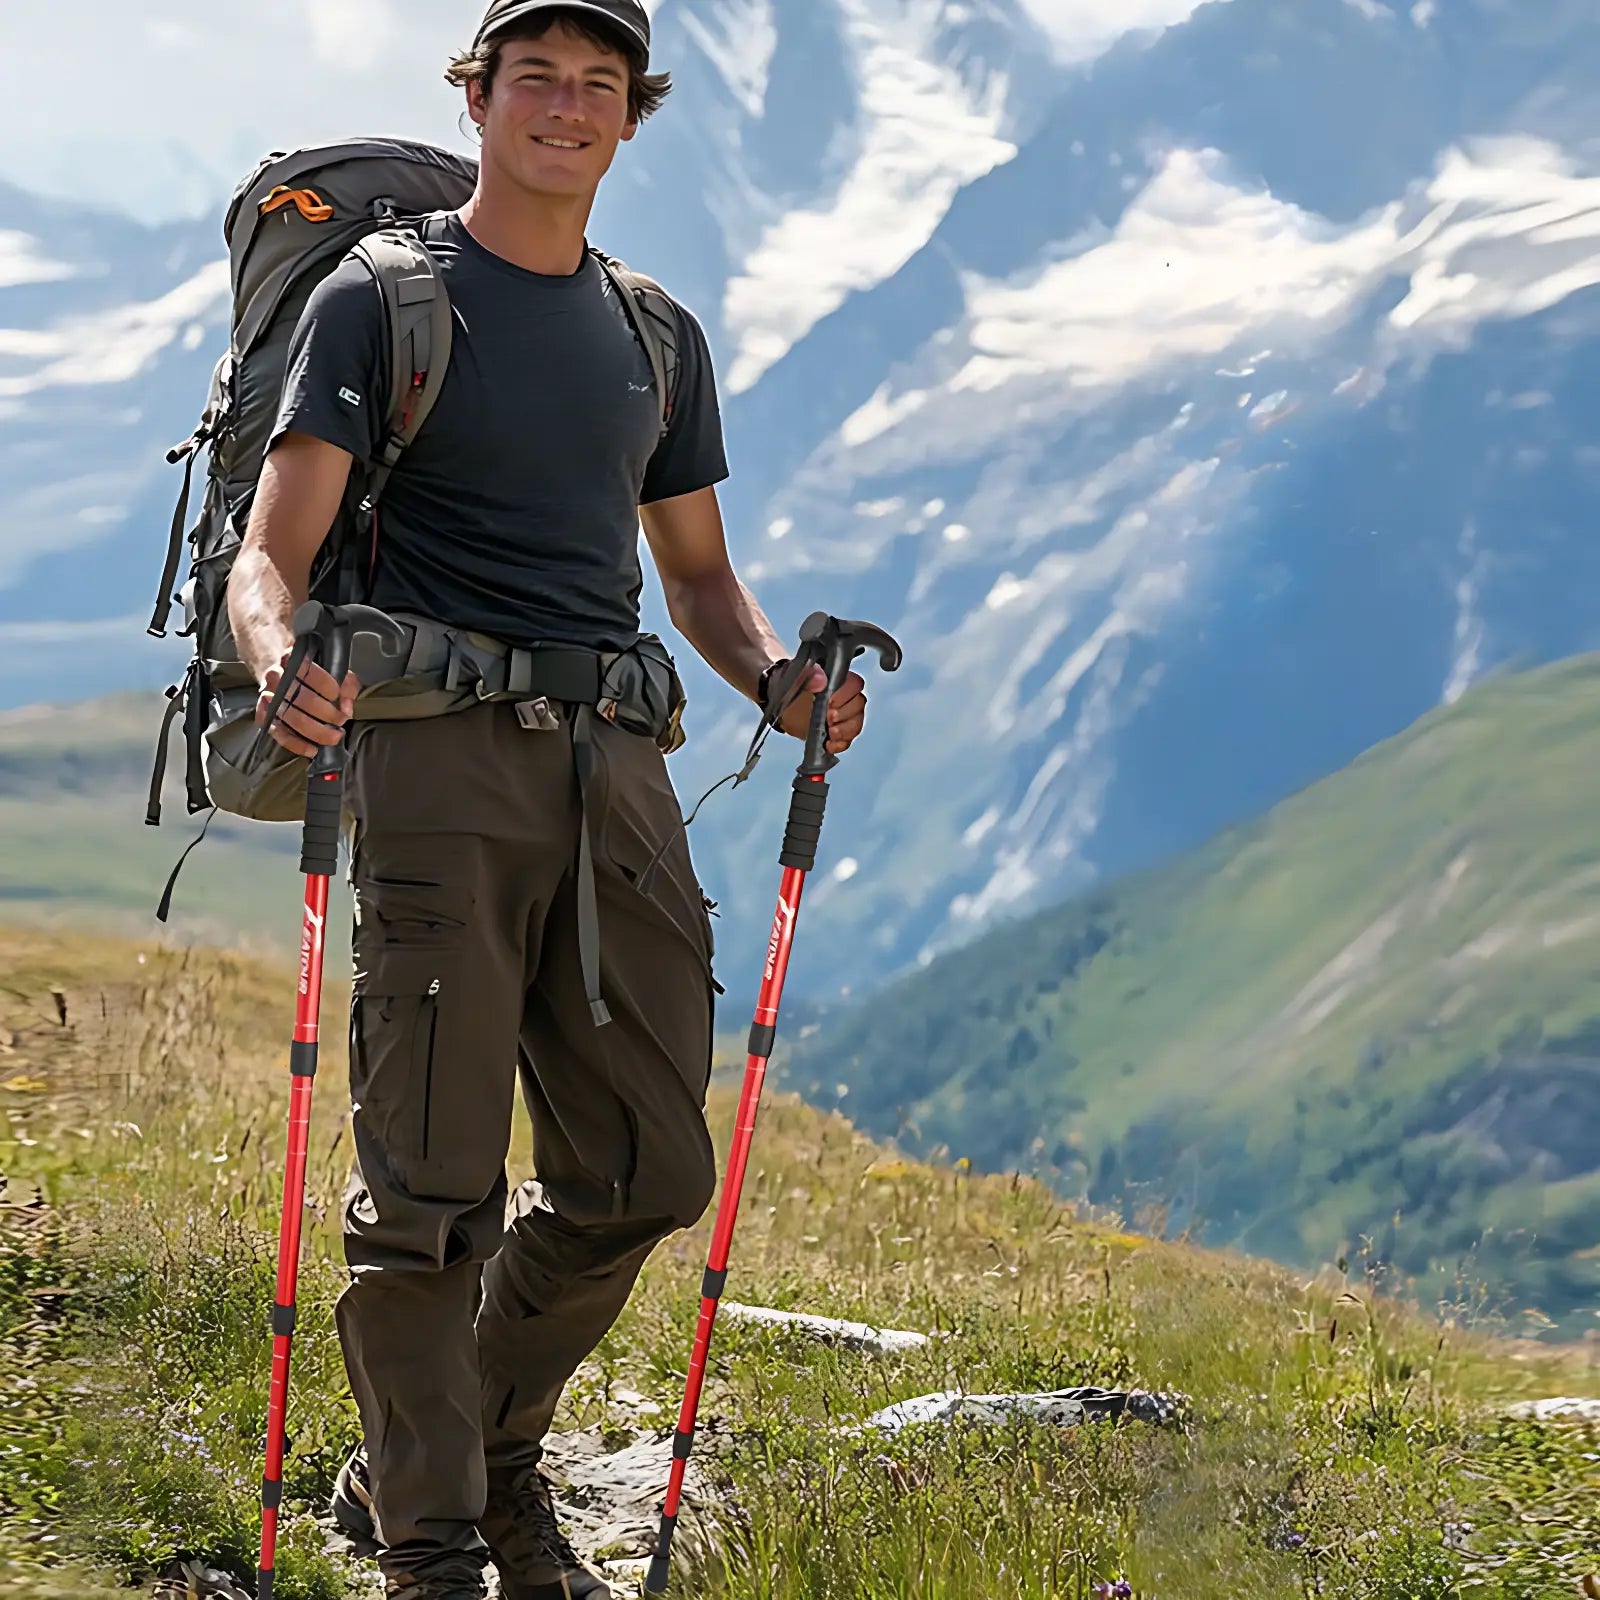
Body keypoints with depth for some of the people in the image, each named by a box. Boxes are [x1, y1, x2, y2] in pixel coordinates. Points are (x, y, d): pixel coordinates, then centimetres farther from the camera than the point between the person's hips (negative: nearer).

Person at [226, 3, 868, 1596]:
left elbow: (696, 572, 27)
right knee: (433, 1183, -7)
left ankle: (485, 1451, 25)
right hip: (438, 758, -6)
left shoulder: (655, 337, 21)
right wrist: (282, 660, -28)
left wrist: (780, 677, 5)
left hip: (613, 766, 6)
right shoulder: (381, 301, 3)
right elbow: (274, 554, -5)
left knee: (644, 1172, 4)